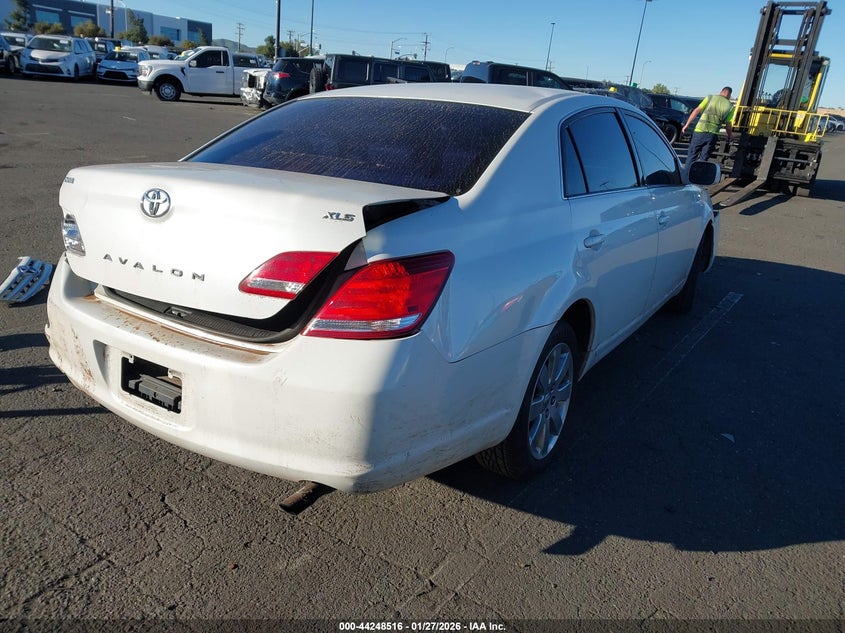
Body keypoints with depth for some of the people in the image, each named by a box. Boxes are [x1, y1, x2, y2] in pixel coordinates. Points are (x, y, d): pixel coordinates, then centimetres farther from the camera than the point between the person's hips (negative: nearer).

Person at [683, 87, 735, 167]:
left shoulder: (710, 98, 10)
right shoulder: (730, 106, 9)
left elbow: (696, 111, 2)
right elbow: (728, 126, 8)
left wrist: (687, 125, 5)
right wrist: (730, 136, 25)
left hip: (700, 130, 0)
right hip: (713, 133, 0)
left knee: (692, 155, 9)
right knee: (704, 158, 9)